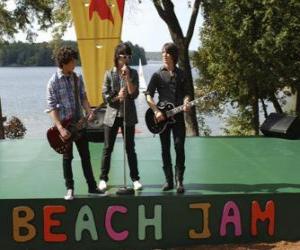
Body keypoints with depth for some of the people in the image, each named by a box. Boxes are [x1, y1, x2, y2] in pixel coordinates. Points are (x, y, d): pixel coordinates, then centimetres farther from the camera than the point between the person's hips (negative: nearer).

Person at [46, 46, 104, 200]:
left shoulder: (77, 79, 3)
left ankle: (92, 187, 17)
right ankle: (70, 189, 16)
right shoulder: (53, 82, -13)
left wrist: (89, 112, -10)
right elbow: (51, 107, -15)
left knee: (85, 155, 8)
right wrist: (60, 128, -24)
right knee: (67, 157, 5)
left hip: (79, 122, 4)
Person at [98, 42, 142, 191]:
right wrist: (117, 97, -18)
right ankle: (103, 179, 14)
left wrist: (127, 77, -16)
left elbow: (134, 94, -9)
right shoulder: (109, 74, 0)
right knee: (107, 149, 5)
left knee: (130, 148, 5)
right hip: (112, 115, 0)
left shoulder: (133, 73, 1)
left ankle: (135, 178, 13)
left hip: (128, 116, 0)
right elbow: (105, 95, -2)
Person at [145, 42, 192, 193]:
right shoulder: (158, 75, 4)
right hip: (162, 116, 0)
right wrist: (156, 111, -13)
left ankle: (179, 181, -3)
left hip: (178, 115, 1)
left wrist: (186, 103, -12)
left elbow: (186, 93, 11)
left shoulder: (181, 74, 10)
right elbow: (148, 95, -1)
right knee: (165, 149, 5)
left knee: (179, 147, -7)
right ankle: (169, 181, 13)